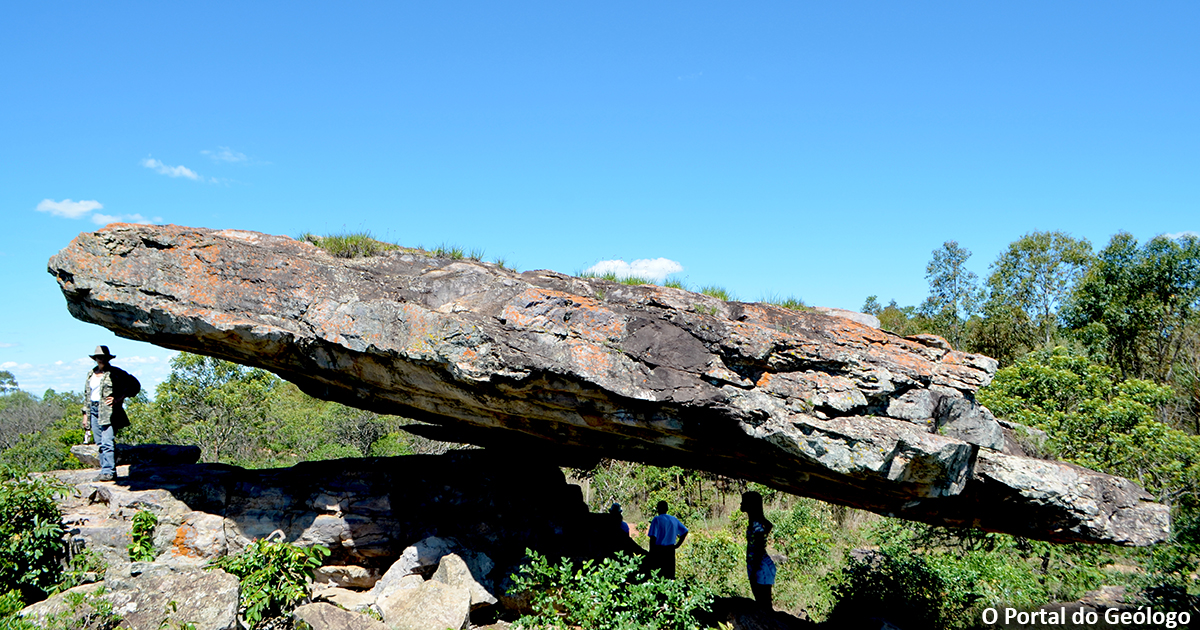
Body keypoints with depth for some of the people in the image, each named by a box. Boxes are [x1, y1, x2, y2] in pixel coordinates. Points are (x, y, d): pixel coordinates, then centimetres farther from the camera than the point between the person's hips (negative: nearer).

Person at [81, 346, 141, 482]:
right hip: (93, 409, 6)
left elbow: (135, 385, -3)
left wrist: (119, 398, -9)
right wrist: (85, 413, 18)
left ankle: (109, 472, -13)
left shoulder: (115, 373, -2)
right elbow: (86, 394, 23)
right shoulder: (91, 374, 17)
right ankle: (105, 470, 11)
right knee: (99, 444, 6)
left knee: (106, 442, -14)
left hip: (108, 411, -6)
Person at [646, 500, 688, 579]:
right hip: (671, 550, 6)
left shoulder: (657, 519, -8)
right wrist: (678, 544, 15)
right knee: (670, 575, 10)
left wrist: (651, 552, -11)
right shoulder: (674, 519, 10)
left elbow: (653, 537, -15)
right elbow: (685, 532, 14)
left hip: (658, 550, -6)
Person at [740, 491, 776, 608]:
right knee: (761, 602, 17)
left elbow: (760, 550, -22)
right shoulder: (753, 522, 9)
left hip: (761, 568, -10)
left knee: (764, 603, -3)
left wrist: (754, 572, -20)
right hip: (757, 567, 10)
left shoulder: (757, 524, -20)